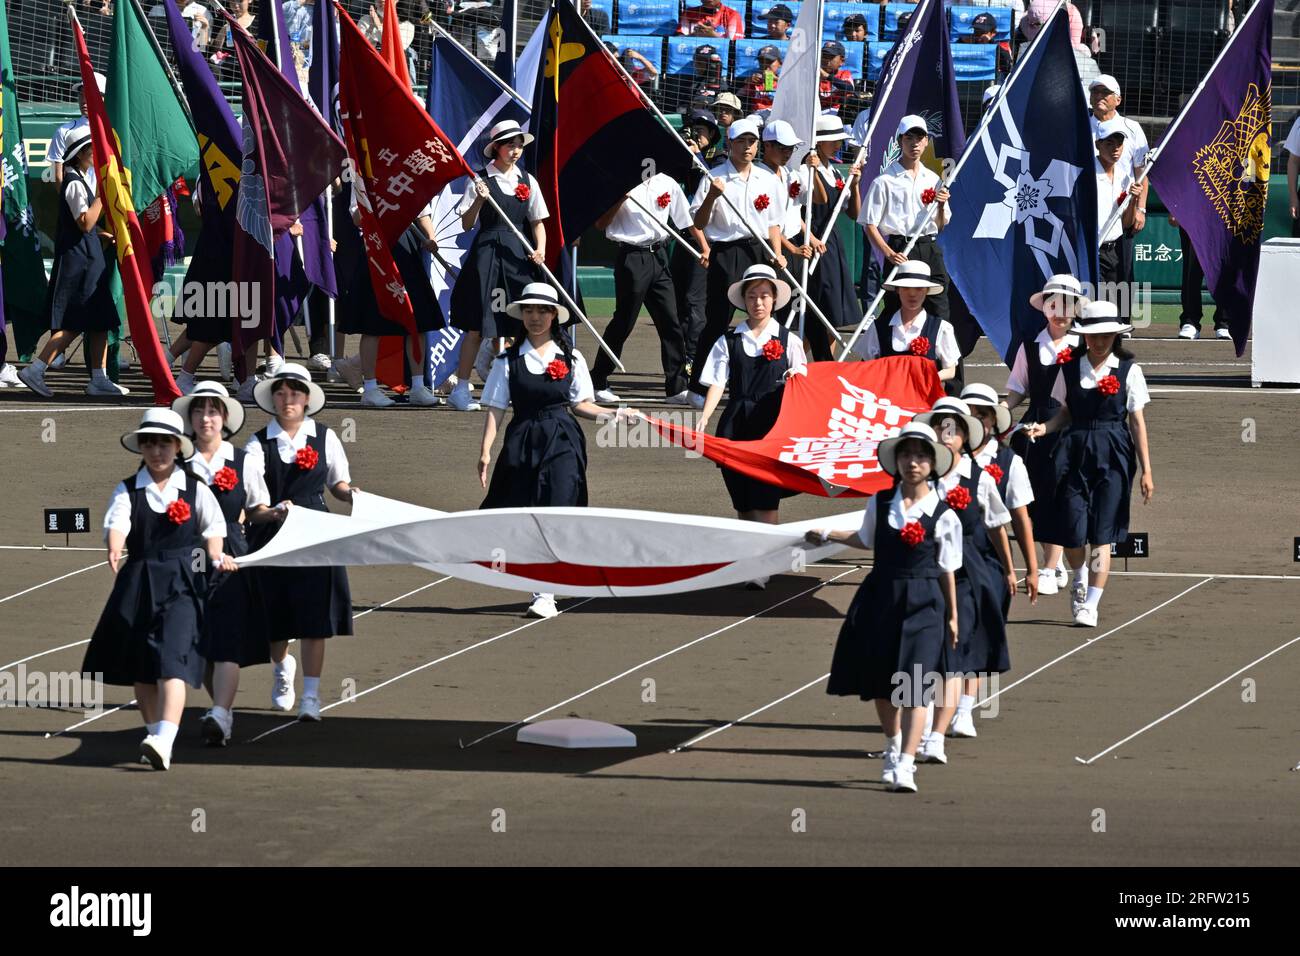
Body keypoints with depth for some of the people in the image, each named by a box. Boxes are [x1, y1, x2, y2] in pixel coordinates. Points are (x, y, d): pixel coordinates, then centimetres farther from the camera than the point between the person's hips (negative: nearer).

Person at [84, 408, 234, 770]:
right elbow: (116, 522, -13)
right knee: (140, 667, 10)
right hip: (139, 582, 3)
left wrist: (215, 555, -13)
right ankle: (154, 731, 28)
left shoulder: (195, 490, 5)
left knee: (172, 659, -18)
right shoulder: (127, 491, 4)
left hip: (182, 583, -3)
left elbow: (213, 526, 7)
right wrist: (114, 550, -34)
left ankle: (164, 740, -31)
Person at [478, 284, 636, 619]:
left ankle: (545, 594, -11)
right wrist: (485, 451, -6)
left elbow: (581, 403, 11)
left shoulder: (570, 359, 5)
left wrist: (612, 415, -4)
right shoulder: (509, 360, 3)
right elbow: (496, 409, 1)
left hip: (562, 443, -1)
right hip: (522, 443, 1)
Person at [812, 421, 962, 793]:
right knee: (879, 682, 13)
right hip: (880, 599, 4)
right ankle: (894, 745, 38)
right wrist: (829, 536, 24)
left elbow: (947, 569, 1)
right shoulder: (879, 504, 3)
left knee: (915, 685, -13)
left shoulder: (943, 516, -6)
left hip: (923, 605, -4)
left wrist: (952, 616, 6)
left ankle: (905, 765, -15)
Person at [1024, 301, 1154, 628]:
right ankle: (1081, 575, 32)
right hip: (1075, 450, 2)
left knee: (1102, 533, -4)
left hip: (1113, 454, -2)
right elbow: (1065, 413, 12)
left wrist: (1146, 471, 0)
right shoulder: (1070, 369, 6)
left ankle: (1090, 604, 3)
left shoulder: (1128, 370, 1)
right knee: (1071, 530, -2)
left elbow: (1137, 421, 1)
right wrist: (1044, 428, -10)